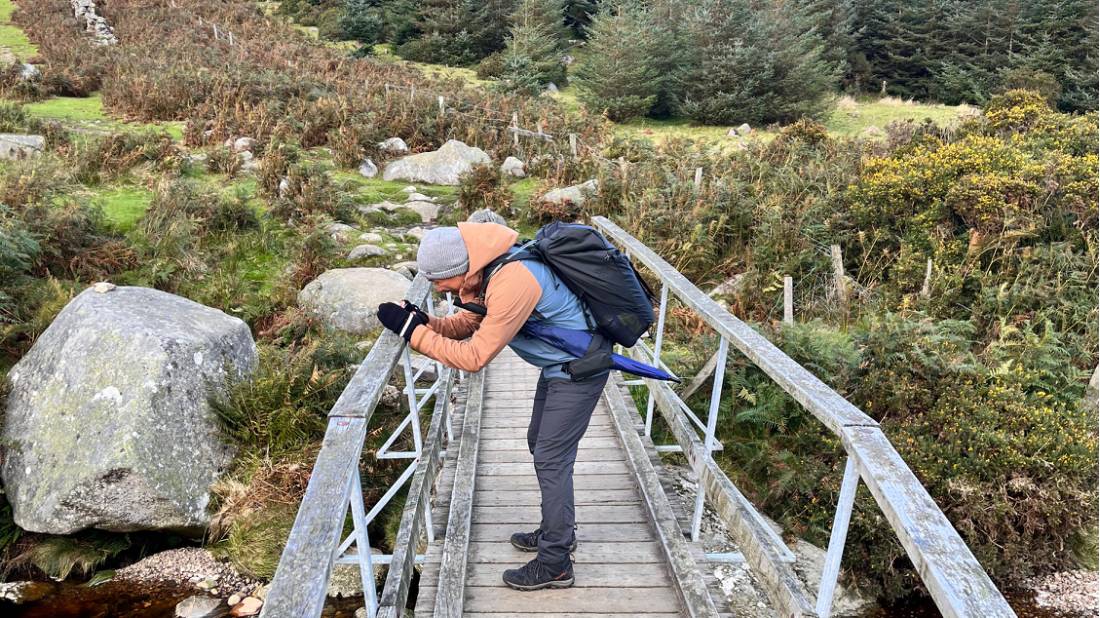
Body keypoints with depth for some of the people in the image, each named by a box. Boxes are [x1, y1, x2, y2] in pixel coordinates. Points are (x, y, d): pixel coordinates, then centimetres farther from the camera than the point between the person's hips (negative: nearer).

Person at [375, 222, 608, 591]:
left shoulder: (511, 284, -33)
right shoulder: (490, 267, -4)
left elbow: (474, 357, -27)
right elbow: (469, 322, 6)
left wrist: (412, 331, -23)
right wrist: (425, 322, -10)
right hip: (560, 364, 10)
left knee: (551, 460, -3)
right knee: (541, 446, 19)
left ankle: (555, 563, 10)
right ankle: (558, 531, 36)